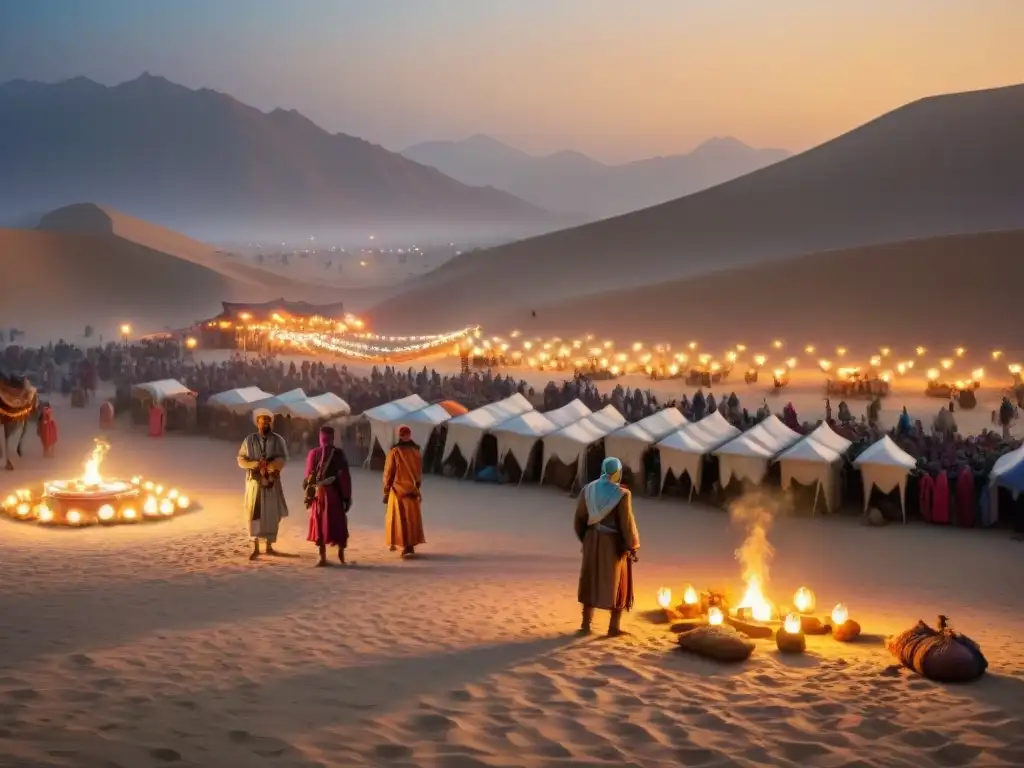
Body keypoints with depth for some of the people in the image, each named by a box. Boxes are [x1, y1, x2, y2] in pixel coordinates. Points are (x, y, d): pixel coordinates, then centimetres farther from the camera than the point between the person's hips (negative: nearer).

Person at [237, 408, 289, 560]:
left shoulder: (278, 440, 2)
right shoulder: (249, 439, 4)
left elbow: (282, 459, -9)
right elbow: (241, 460, 0)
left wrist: (268, 465, -25)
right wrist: (256, 464, -17)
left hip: (272, 483, 0)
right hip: (255, 482, 0)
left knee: (272, 515, 3)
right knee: (254, 514, -2)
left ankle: (269, 546, 12)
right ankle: (255, 547, 1)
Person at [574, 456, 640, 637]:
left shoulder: (588, 489, -3)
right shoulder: (621, 494, -18)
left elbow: (579, 518, 3)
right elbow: (627, 523, -16)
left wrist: (585, 539, 18)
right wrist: (633, 547, -5)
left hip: (593, 541, 4)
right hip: (614, 542, -4)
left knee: (592, 582, 16)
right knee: (618, 584, 10)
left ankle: (586, 625, 17)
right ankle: (614, 627, 12)